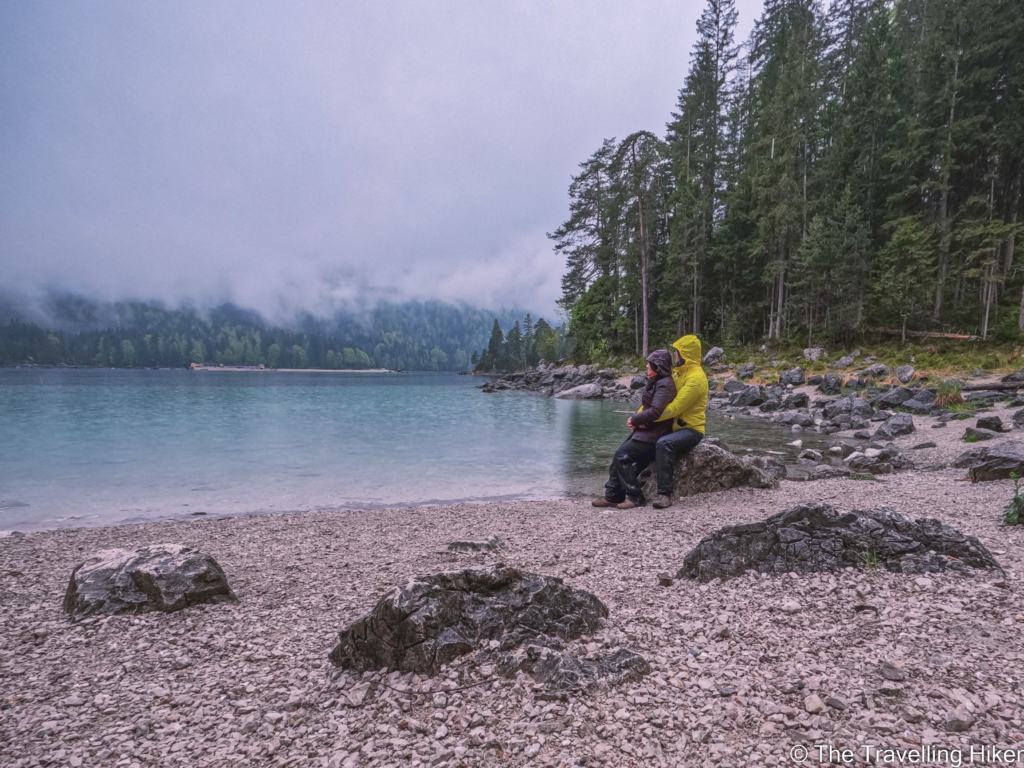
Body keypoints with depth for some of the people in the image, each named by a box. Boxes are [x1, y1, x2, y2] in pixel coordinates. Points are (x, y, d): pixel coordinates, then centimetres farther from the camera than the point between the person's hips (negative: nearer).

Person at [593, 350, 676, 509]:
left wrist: (634, 420, -12)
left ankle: (635, 497, -9)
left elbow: (655, 412, -25)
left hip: (654, 434, -10)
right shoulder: (655, 382, 17)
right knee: (620, 456, 1)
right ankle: (613, 496, 4)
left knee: (623, 456, -17)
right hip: (645, 430, 10)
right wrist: (635, 420, -3)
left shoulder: (665, 385, -15)